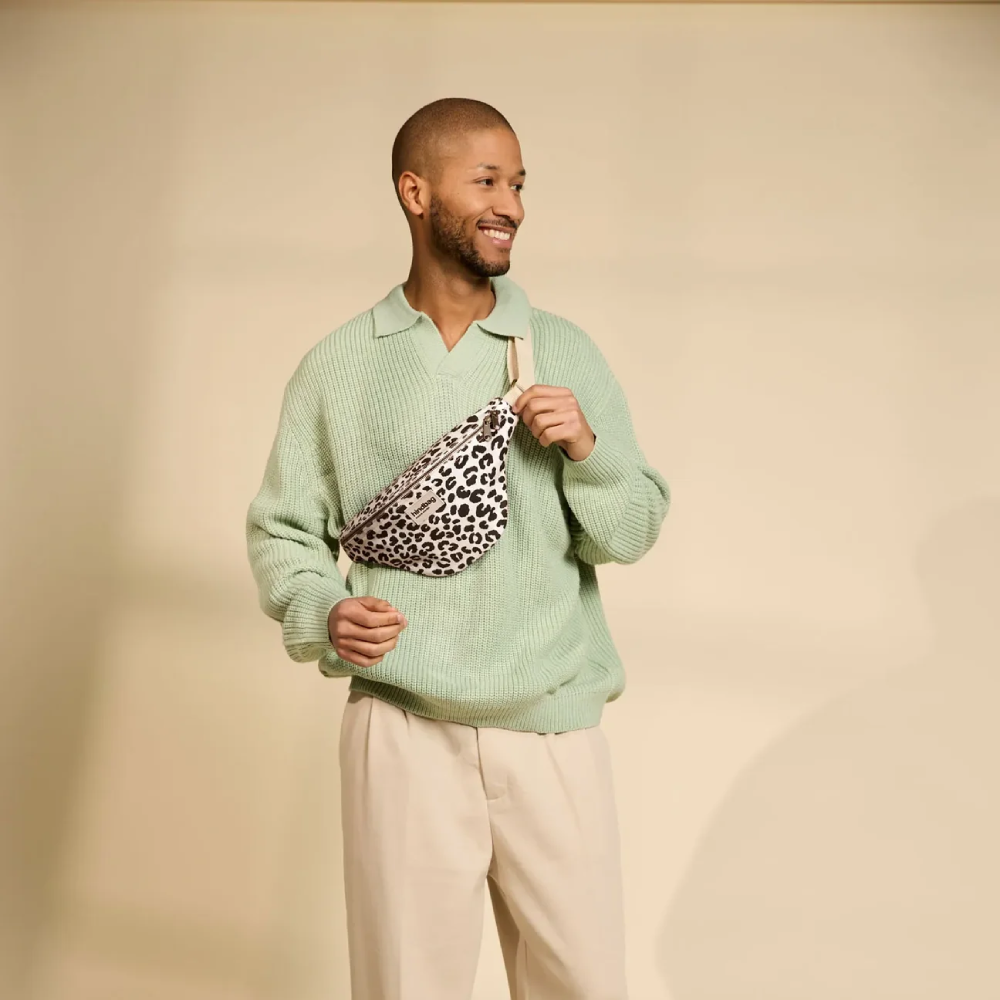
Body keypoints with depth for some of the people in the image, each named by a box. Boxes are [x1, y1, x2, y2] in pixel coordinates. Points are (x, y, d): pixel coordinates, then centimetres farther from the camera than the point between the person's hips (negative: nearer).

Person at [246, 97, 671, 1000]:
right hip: (404, 728, -1)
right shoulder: (337, 367, 3)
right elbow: (282, 528, 8)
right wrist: (322, 613, -11)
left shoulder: (566, 352, 6)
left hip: (556, 726, 1)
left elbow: (634, 533, 7)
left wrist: (587, 449, -12)